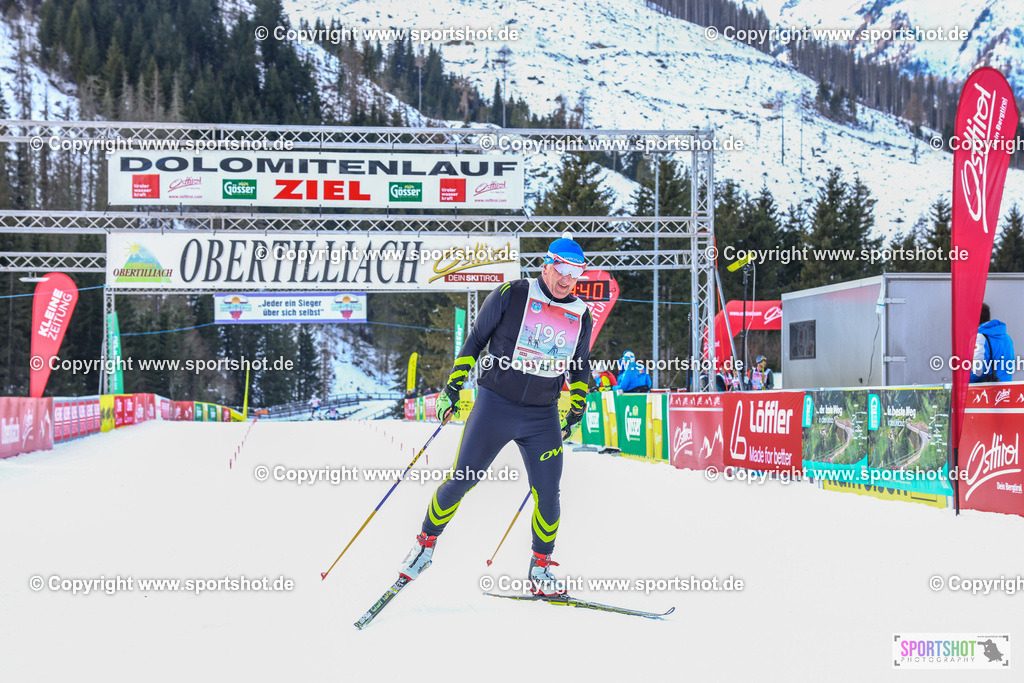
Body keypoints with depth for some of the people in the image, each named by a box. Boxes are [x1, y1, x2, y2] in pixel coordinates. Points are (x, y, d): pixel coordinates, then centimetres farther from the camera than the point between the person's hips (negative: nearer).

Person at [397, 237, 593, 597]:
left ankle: (541, 568, 15)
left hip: (543, 417, 3)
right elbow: (476, 340, 1)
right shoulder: (511, 295, -6)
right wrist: (453, 386, -3)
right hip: (494, 405, -3)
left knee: (547, 494, -3)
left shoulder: (581, 316, 6)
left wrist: (576, 411, 16)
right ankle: (426, 543, 20)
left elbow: (580, 368, 20)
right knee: (461, 480, -1)